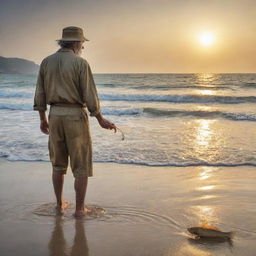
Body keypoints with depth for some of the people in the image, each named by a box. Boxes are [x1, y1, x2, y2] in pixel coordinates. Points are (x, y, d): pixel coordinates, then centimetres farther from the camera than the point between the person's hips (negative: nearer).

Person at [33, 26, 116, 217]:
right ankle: (79, 209, 9)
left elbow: (40, 94, 6)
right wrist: (101, 120, -2)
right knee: (81, 166, 6)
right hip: (76, 117, -5)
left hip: (55, 116, 5)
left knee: (58, 163, 18)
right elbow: (90, 96, -13)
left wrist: (43, 119, 17)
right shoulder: (81, 63, -10)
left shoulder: (46, 62, 5)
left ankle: (60, 204, 25)